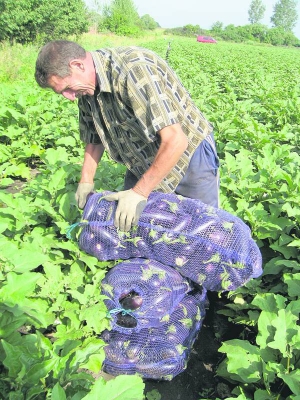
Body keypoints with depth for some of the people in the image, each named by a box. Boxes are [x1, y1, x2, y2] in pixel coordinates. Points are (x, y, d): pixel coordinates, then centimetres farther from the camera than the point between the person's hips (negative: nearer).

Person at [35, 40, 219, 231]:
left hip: (189, 153, -6)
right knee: (126, 223, 7)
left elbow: (176, 140, -35)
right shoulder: (87, 88, -6)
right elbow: (94, 137, 10)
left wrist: (140, 192, -30)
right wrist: (86, 181, 5)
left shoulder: (135, 69, -32)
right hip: (144, 163, 7)